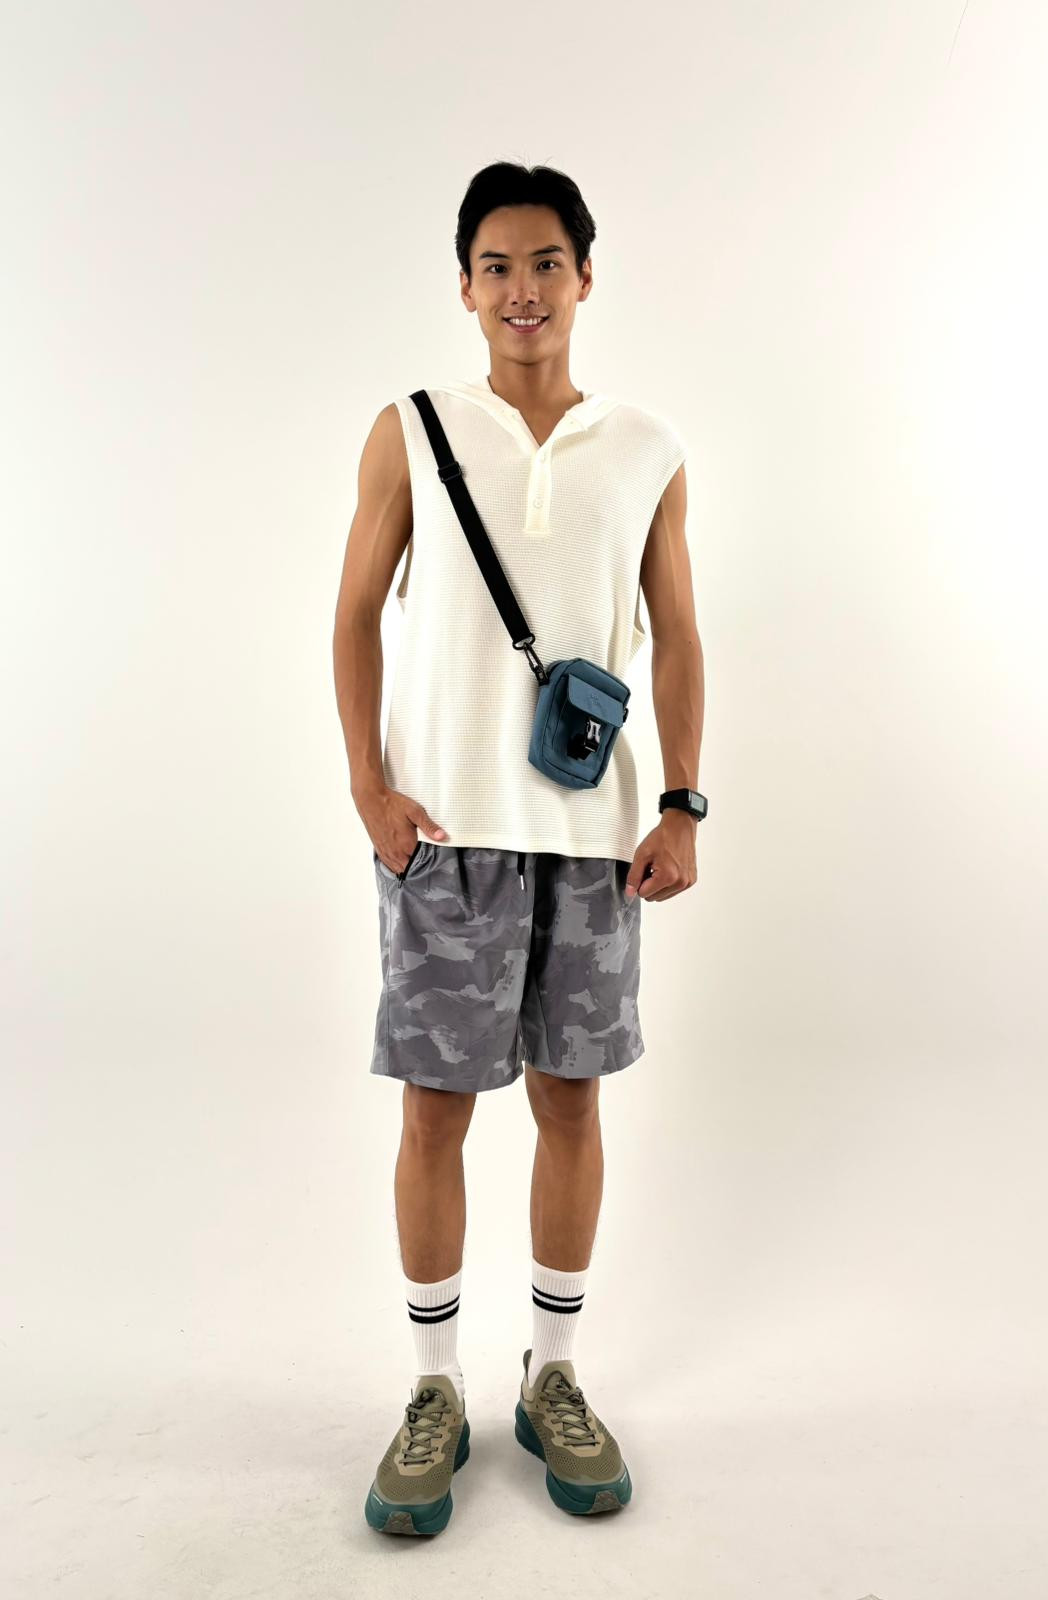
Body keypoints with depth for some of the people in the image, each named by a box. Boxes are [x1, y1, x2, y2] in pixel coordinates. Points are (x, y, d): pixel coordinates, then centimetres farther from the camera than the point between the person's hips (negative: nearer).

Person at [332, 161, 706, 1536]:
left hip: (591, 831, 2)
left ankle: (554, 1377, 28)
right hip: (444, 829, -1)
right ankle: (436, 1393, 24)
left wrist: (683, 805, 0)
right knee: (435, 1109, 4)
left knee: (573, 1100, 9)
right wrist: (370, 785, -5)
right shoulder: (411, 433, 5)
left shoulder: (649, 453, 9)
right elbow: (358, 610, 5)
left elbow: (677, 637, 9)